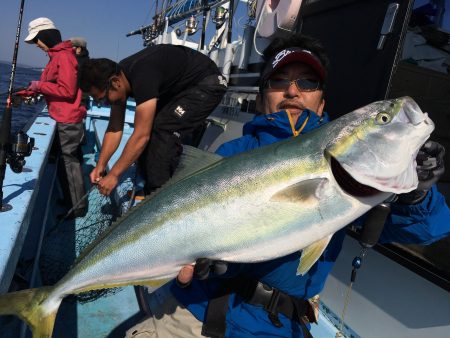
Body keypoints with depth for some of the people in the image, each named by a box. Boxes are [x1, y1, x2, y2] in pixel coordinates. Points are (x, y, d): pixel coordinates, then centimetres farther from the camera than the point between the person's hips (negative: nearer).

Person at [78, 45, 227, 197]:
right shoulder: (118, 76, -7)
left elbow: (141, 136, -34)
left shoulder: (142, 76, -35)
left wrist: (113, 175, -26)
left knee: (164, 131, -24)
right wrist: (100, 165, -3)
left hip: (208, 84, -9)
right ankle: (152, 194, 12)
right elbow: (115, 129, 0)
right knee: (149, 129, 0)